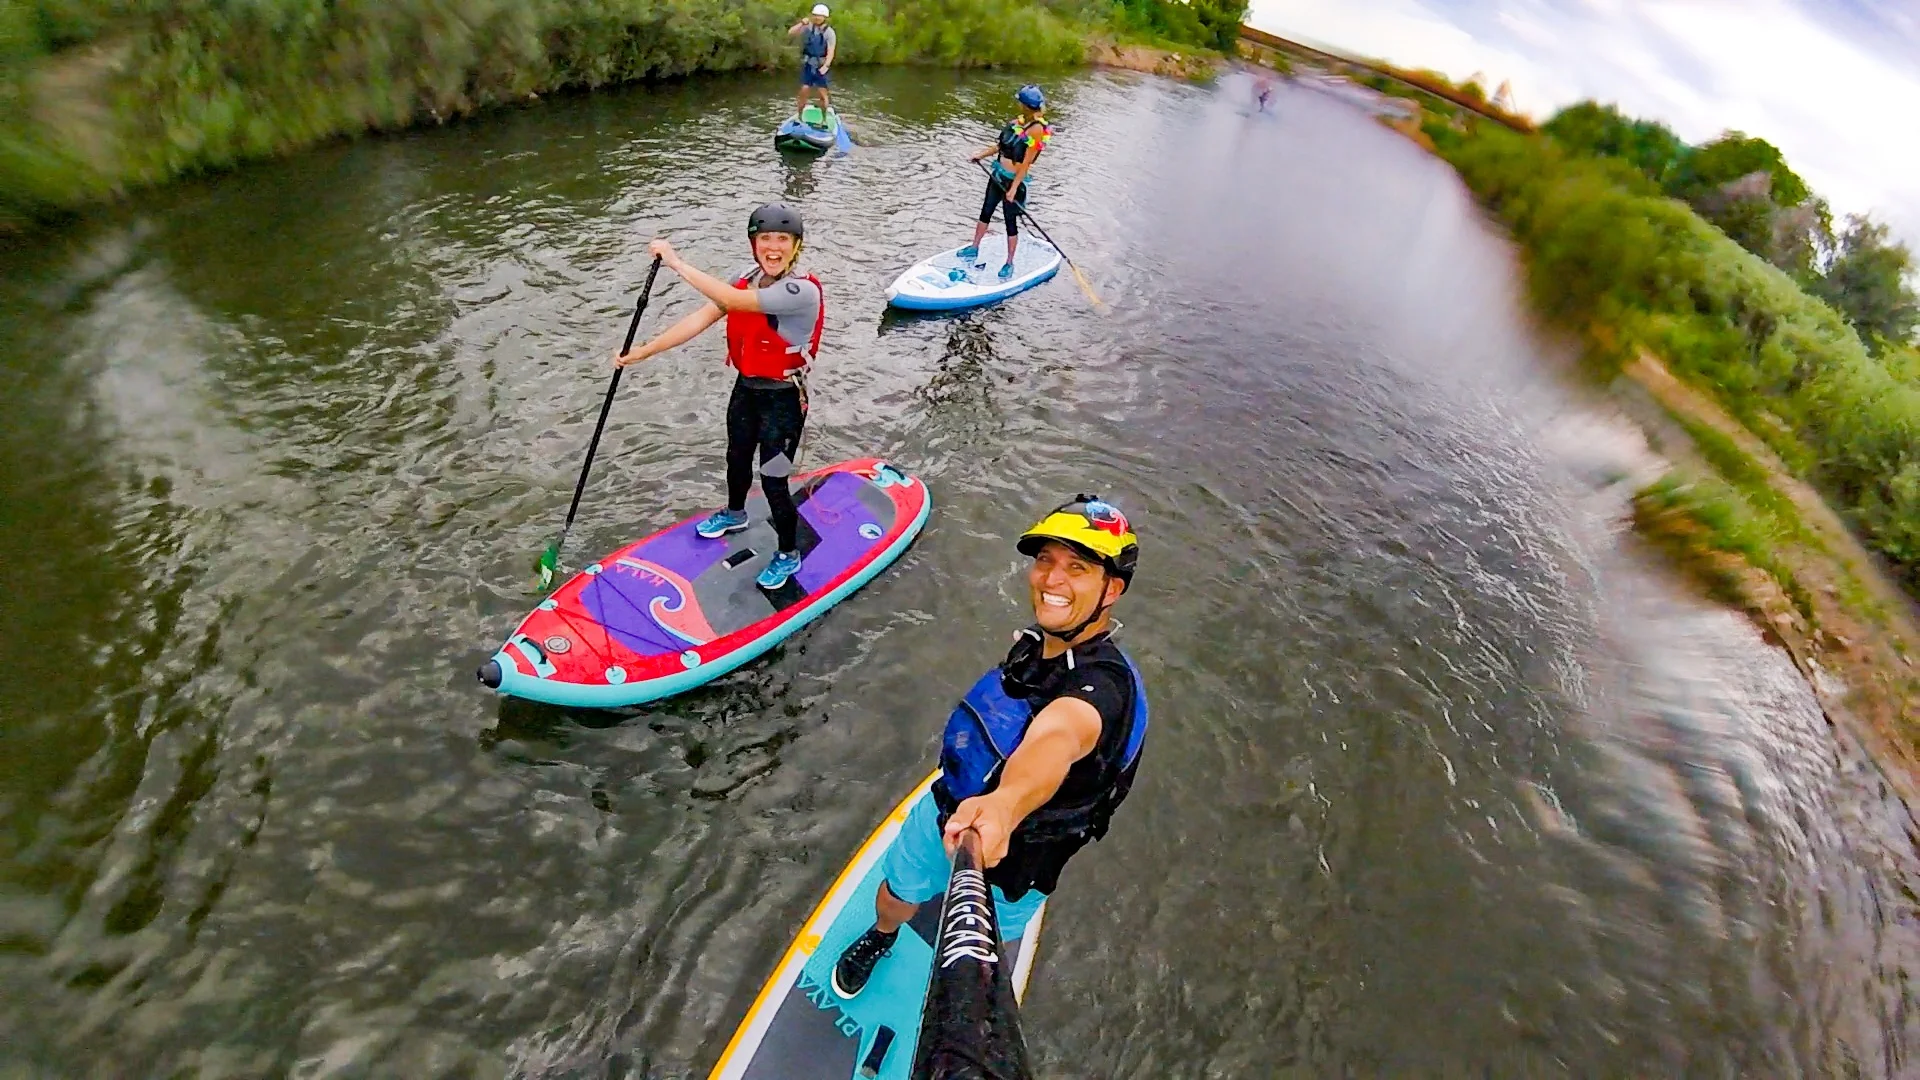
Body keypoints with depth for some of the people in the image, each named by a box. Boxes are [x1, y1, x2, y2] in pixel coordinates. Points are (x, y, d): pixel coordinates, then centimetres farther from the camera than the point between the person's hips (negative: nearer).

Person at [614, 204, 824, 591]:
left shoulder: (803, 291, -26)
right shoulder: (748, 279, -3)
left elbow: (731, 300, -36)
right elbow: (701, 319, -8)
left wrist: (676, 262, -30)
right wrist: (643, 351, -14)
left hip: (783, 400, -7)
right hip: (746, 389, 8)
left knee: (773, 482, 1)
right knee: (737, 459, 27)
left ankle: (789, 555, 24)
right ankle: (735, 514, 57)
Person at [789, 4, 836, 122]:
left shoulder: (829, 32, -8)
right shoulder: (808, 27, -1)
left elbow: (830, 51, -15)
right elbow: (790, 33, -4)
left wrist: (826, 66, -30)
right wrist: (801, 23, -17)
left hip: (821, 66, -2)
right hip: (808, 65, 2)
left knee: (823, 93, -1)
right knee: (804, 90, 0)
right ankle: (798, 115, 11)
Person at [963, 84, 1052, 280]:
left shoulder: (1037, 129, -19)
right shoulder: (1020, 120, 4)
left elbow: (1026, 163, -21)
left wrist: (1013, 189, -23)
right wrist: (983, 154, 9)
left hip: (1013, 181, -8)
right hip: (998, 175, 8)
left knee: (1011, 222, 3)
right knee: (986, 212, 18)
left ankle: (1009, 263, 18)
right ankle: (974, 248, 35)